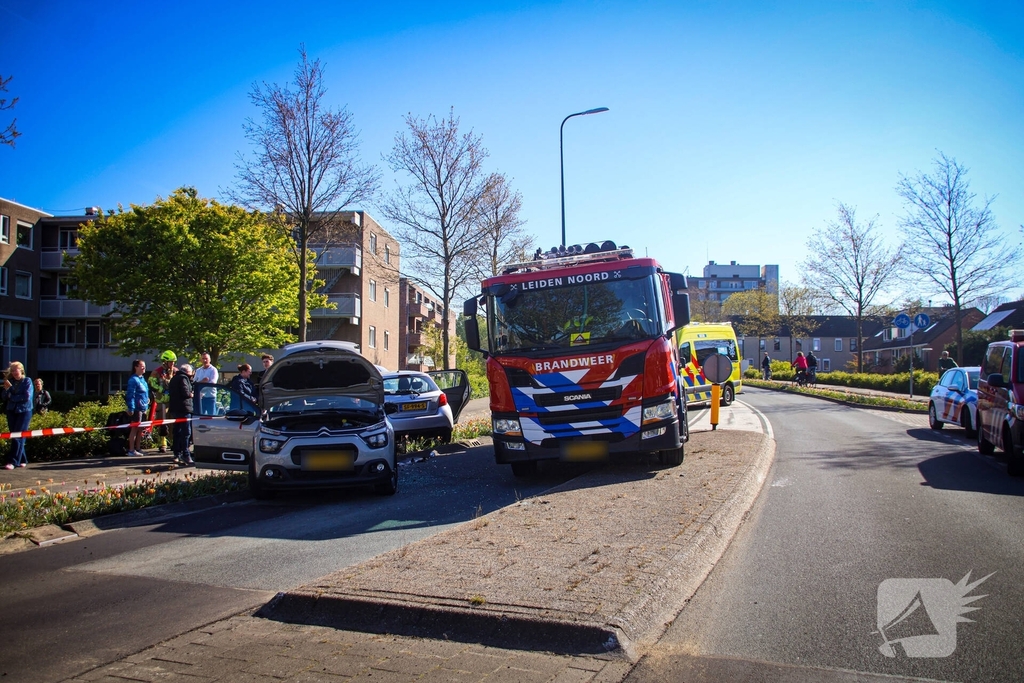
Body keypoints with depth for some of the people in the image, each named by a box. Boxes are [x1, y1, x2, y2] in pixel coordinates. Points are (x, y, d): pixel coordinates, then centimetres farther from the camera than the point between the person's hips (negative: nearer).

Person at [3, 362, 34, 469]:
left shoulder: (27, 381, -2)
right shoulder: (10, 381, 10)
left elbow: (27, 397, -12)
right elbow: (5, 398, 6)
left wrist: (12, 397, -5)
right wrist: (7, 389, -11)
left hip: (24, 412, -5)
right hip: (11, 412, 5)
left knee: (18, 437, -10)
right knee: (14, 436, 6)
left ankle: (13, 462, -13)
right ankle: (22, 460, 14)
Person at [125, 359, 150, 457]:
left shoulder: (142, 379, 15)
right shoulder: (133, 380, -11)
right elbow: (131, 395, -16)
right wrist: (131, 408, -20)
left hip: (143, 408, 8)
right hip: (137, 408, -8)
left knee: (140, 429, 12)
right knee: (135, 428, -4)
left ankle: (138, 449, 19)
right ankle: (131, 450, 0)